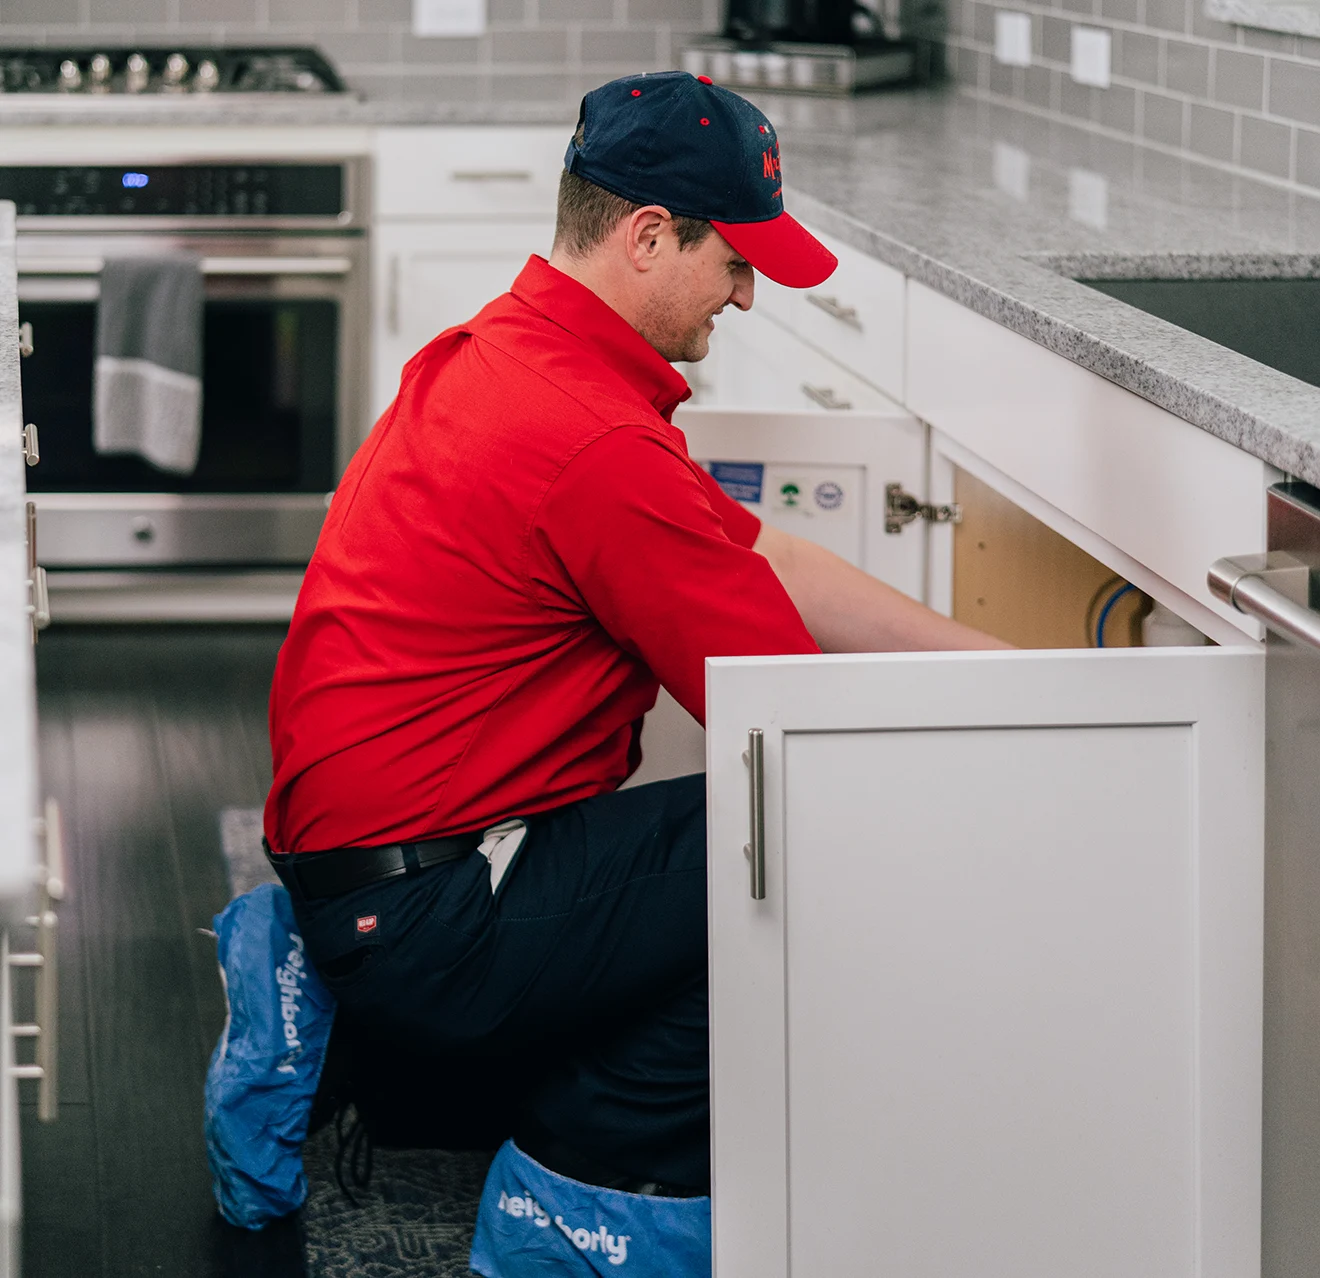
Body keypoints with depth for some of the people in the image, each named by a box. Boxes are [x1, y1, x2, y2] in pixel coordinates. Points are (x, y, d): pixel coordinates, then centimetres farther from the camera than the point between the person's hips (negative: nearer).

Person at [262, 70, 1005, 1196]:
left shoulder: (495, 355, 11)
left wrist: (1001, 667, 13)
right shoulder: (599, 447, -22)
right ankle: (618, 1181, 0)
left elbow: (765, 560, 15)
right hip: (423, 917, -10)